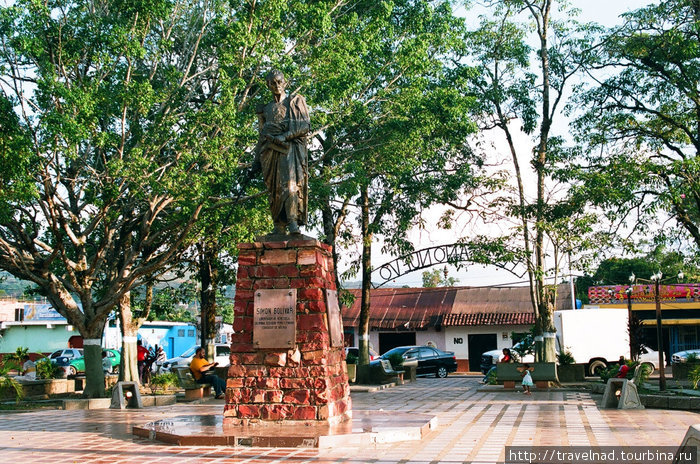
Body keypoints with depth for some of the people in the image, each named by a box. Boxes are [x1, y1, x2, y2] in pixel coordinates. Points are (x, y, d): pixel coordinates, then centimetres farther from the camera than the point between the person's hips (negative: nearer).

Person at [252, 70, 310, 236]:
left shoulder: (295, 101, 11)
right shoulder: (266, 109, 25)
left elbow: (305, 125, -1)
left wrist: (283, 136, -11)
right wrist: (257, 160, 18)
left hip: (290, 149, -5)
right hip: (271, 152, 5)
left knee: (290, 183, -23)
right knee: (274, 190, -3)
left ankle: (293, 222, -27)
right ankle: (279, 228, -5)